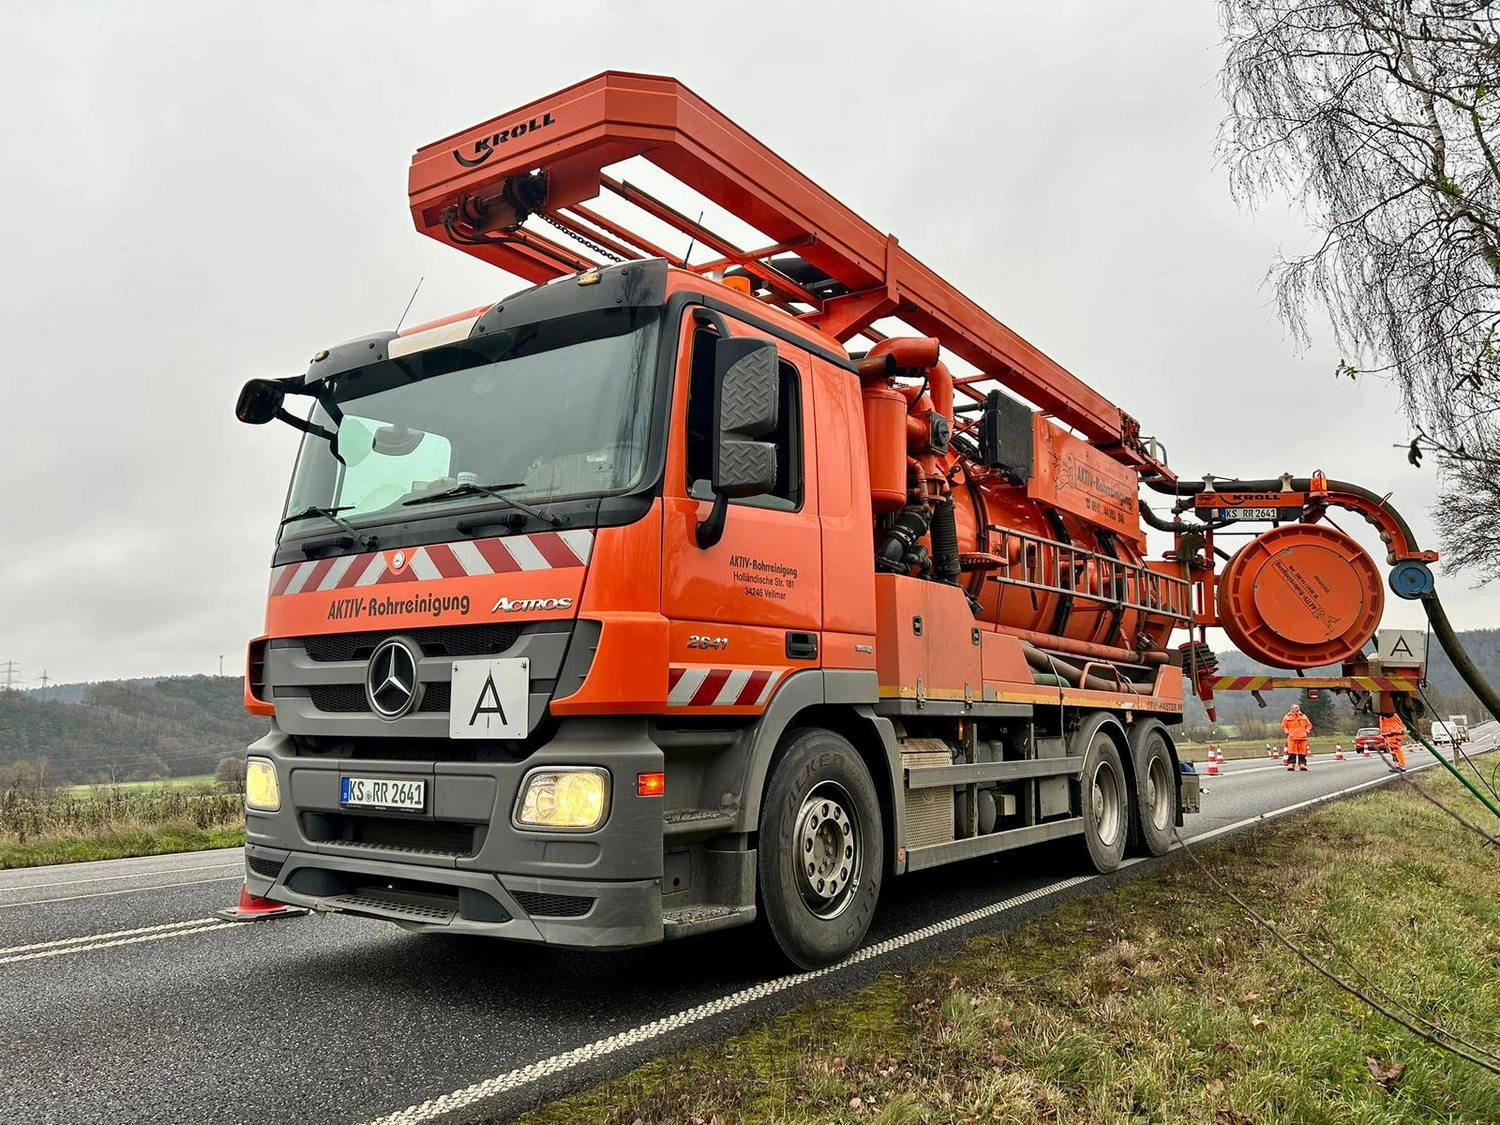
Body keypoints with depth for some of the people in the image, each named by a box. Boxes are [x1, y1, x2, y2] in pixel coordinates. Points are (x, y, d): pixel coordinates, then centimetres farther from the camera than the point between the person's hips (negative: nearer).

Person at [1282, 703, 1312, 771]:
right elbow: (1284, 726, 12)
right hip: (1292, 737, -2)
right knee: (1292, 753, -6)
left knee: (1302, 752, 2)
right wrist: (1287, 732, -2)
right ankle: (1291, 765, -4)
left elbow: (1309, 725, 17)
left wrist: (1307, 731, 3)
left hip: (1302, 737, 2)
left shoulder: (1304, 717, 13)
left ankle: (1302, 765, 9)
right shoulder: (1287, 717, 8)